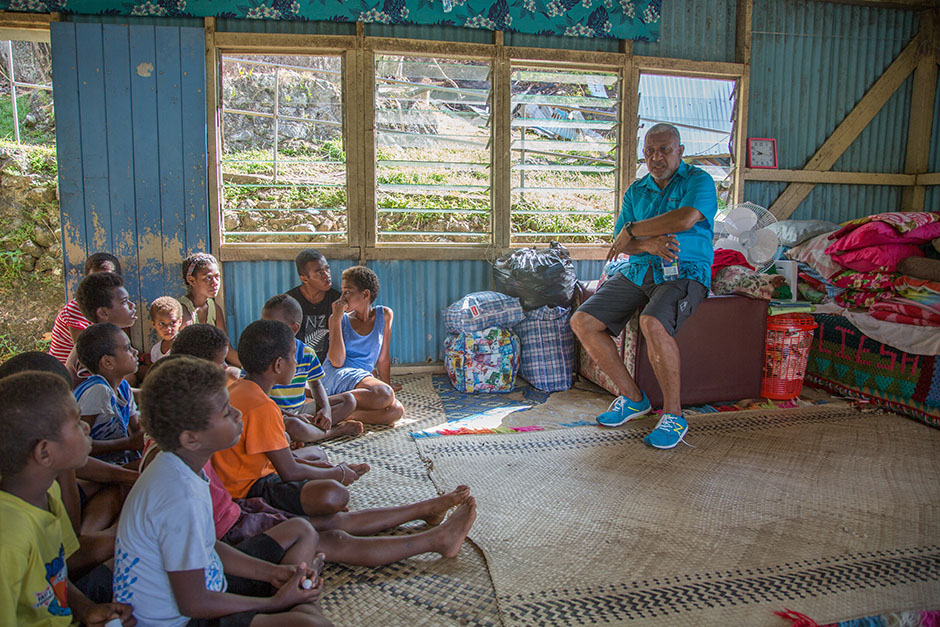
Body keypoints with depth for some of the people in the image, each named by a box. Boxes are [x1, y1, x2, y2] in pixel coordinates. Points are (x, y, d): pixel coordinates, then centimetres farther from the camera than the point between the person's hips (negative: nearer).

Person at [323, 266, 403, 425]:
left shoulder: (384, 315, 12)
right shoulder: (339, 318, 7)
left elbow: (382, 359, 18)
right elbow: (337, 361, -8)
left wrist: (390, 390, 16)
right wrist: (336, 319, -6)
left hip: (364, 378, 4)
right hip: (337, 376, -4)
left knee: (396, 410, -27)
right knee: (383, 394, -33)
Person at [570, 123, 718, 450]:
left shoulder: (699, 180, 1)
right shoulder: (635, 191, 17)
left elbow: (686, 218, -20)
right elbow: (621, 243, 8)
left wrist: (633, 230, -9)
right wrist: (648, 242, -16)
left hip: (683, 273, -6)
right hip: (636, 271, 6)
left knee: (653, 323, -37)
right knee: (582, 322, -12)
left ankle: (673, 414, -19)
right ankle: (632, 397, 2)